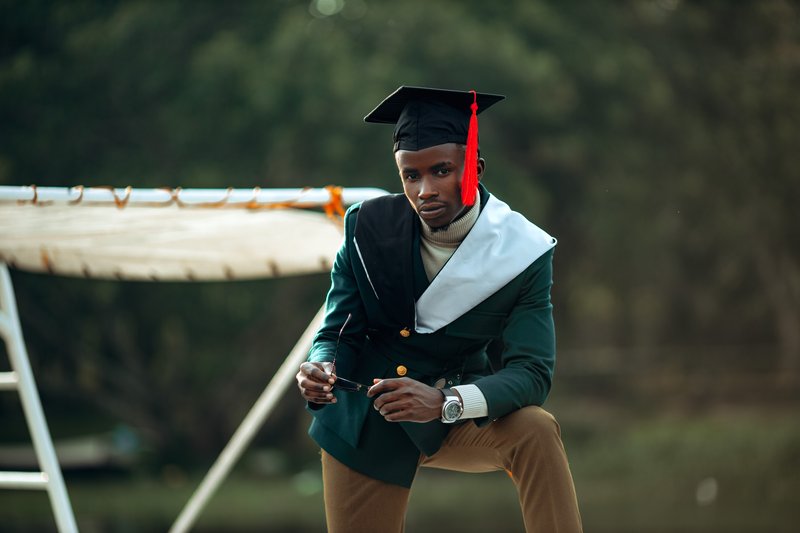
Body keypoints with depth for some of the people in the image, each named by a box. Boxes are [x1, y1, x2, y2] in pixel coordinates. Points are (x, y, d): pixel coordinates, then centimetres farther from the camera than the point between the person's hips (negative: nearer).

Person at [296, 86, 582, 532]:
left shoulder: (522, 251, -17)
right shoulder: (369, 227, -13)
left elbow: (532, 372, -21)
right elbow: (338, 335, -7)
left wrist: (443, 403, -40)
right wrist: (321, 372, -33)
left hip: (458, 416, -2)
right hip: (365, 423, 2)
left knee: (535, 431, -30)